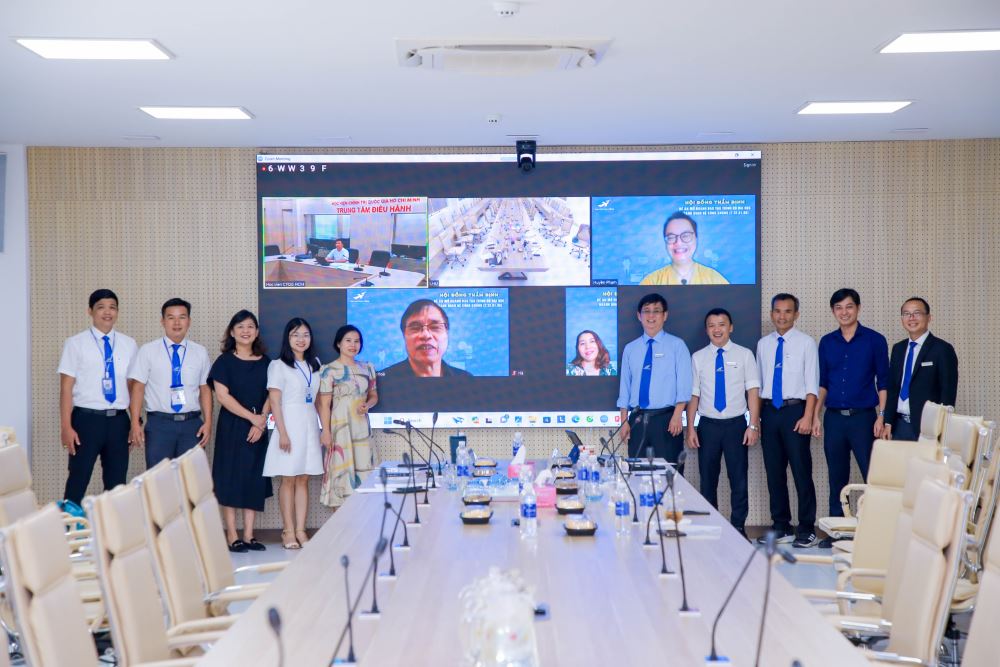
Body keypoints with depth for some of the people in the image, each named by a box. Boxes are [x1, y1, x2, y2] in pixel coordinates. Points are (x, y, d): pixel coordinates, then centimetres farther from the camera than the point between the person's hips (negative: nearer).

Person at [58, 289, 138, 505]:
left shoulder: (128, 345, 8)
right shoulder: (76, 343, -2)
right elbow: (66, 388, -4)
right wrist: (66, 427, -11)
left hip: (118, 420, 3)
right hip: (87, 419, -3)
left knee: (117, 482, 9)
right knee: (78, 480, 1)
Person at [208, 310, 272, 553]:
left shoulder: (264, 362, 9)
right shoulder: (224, 361, -1)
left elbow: (269, 396, 6)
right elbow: (222, 395, -9)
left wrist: (261, 422, -9)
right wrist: (251, 417, -13)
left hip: (258, 429, 3)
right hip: (231, 426, -3)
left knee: (255, 480, 3)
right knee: (230, 479, -3)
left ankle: (249, 535, 8)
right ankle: (232, 537, 1)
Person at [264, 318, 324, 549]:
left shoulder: (315, 365, 13)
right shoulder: (279, 365, -3)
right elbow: (275, 402, -8)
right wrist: (282, 433, -14)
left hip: (310, 425, 5)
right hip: (290, 423, -5)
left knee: (303, 479, 5)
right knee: (288, 479, -2)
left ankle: (300, 530, 8)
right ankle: (289, 531, 4)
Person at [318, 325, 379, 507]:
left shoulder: (367, 368, 10)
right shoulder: (329, 370, -5)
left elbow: (374, 396, 19)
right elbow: (324, 405, -7)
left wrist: (367, 405, -4)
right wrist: (326, 432, -14)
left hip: (362, 426, 5)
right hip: (340, 426, -5)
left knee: (362, 469, 4)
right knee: (342, 471, -5)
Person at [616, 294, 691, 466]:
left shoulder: (676, 345, 2)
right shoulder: (630, 349, 11)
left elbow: (683, 383, -4)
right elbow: (625, 386, 11)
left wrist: (677, 416, -14)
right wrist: (624, 420, 5)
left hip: (666, 418, -3)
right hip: (637, 419, 3)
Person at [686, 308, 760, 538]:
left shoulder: (744, 355, 3)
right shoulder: (698, 358, 6)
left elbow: (753, 391, -1)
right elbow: (693, 395, 5)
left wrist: (753, 425, -8)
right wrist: (691, 428, -2)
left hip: (736, 424, -1)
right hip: (708, 425, 1)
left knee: (738, 478, 2)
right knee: (708, 480, 7)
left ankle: (738, 527, 12)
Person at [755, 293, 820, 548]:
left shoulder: (806, 343, 0)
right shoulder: (763, 344, 11)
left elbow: (812, 384, -5)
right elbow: (759, 383, 13)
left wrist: (807, 417, -14)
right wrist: (756, 418, 9)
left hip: (795, 411, -4)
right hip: (769, 411, 4)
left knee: (801, 470, -4)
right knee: (774, 472, 8)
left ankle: (807, 530, 4)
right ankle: (781, 527, 18)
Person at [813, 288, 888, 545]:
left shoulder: (875, 340, 0)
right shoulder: (827, 342, 10)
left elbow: (883, 381, 0)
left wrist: (881, 416, -7)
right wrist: (816, 415, 7)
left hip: (863, 417, -3)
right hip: (834, 418, 3)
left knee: (872, 475, -5)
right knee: (837, 477, 8)